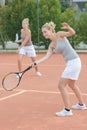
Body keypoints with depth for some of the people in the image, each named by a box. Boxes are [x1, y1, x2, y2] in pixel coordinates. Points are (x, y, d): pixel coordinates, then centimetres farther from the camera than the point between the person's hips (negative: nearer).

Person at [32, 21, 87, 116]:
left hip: (74, 61, -10)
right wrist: (36, 62, -15)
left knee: (61, 85, -8)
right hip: (70, 63, 10)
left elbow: (72, 33, -22)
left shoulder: (59, 35, -9)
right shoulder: (51, 45, 11)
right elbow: (47, 56, -1)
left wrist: (68, 27, -43)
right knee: (71, 85, 26)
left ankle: (67, 110, -1)